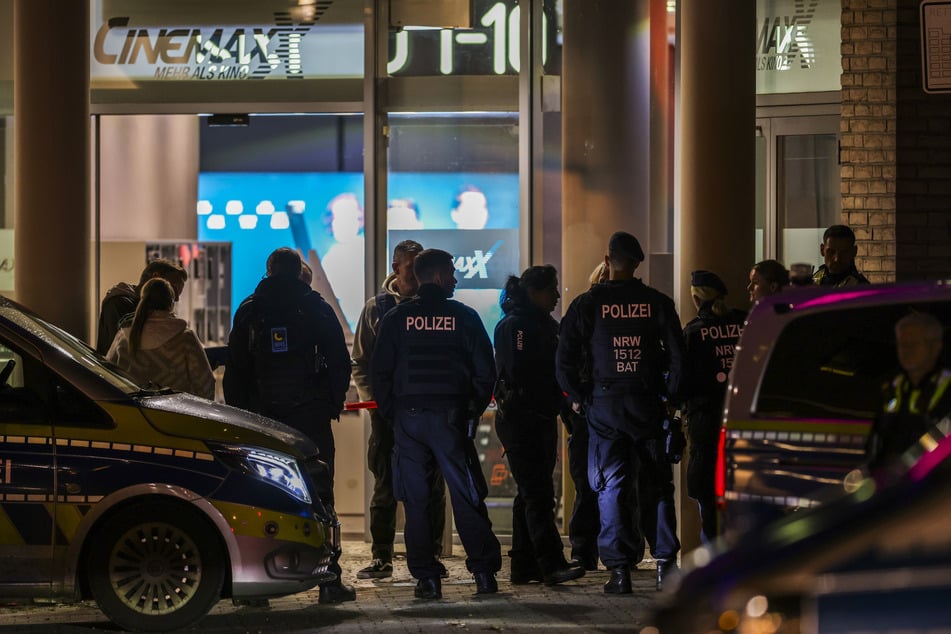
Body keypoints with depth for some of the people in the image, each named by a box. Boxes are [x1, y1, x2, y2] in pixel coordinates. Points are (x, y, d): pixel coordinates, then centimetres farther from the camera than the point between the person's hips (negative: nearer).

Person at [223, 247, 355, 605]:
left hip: (262, 417, 1)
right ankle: (329, 581, -4)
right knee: (319, 496, 0)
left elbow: (235, 371, 8)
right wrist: (334, 402, 12)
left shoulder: (248, 311, 7)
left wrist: (240, 414, 12)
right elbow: (340, 361, 1)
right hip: (311, 416, -1)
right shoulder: (315, 307, 2)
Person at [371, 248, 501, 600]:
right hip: (451, 418, -1)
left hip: (408, 417, 1)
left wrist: (392, 413, 11)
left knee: (416, 501, 4)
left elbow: (379, 373, 2)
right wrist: (472, 410, 12)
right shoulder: (464, 317, 1)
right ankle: (484, 572, 1)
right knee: (466, 498, 4)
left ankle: (426, 577, 2)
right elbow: (485, 372, 1)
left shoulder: (395, 318, 3)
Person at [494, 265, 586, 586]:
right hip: (520, 418, -10)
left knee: (532, 493, 11)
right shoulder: (514, 325, -12)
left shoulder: (546, 325, 17)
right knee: (538, 493, -13)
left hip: (542, 418, 10)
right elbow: (520, 373, -20)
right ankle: (551, 564, -18)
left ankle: (524, 566, 14)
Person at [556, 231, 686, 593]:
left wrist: (576, 398, 9)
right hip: (648, 402, 1)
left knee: (611, 486, 2)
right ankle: (665, 565, 7)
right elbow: (678, 355, -1)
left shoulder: (587, 304, -2)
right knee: (660, 485, 11)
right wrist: (671, 397, 10)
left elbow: (565, 358, -3)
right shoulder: (657, 303, 0)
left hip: (604, 404, -1)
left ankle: (619, 570, -3)